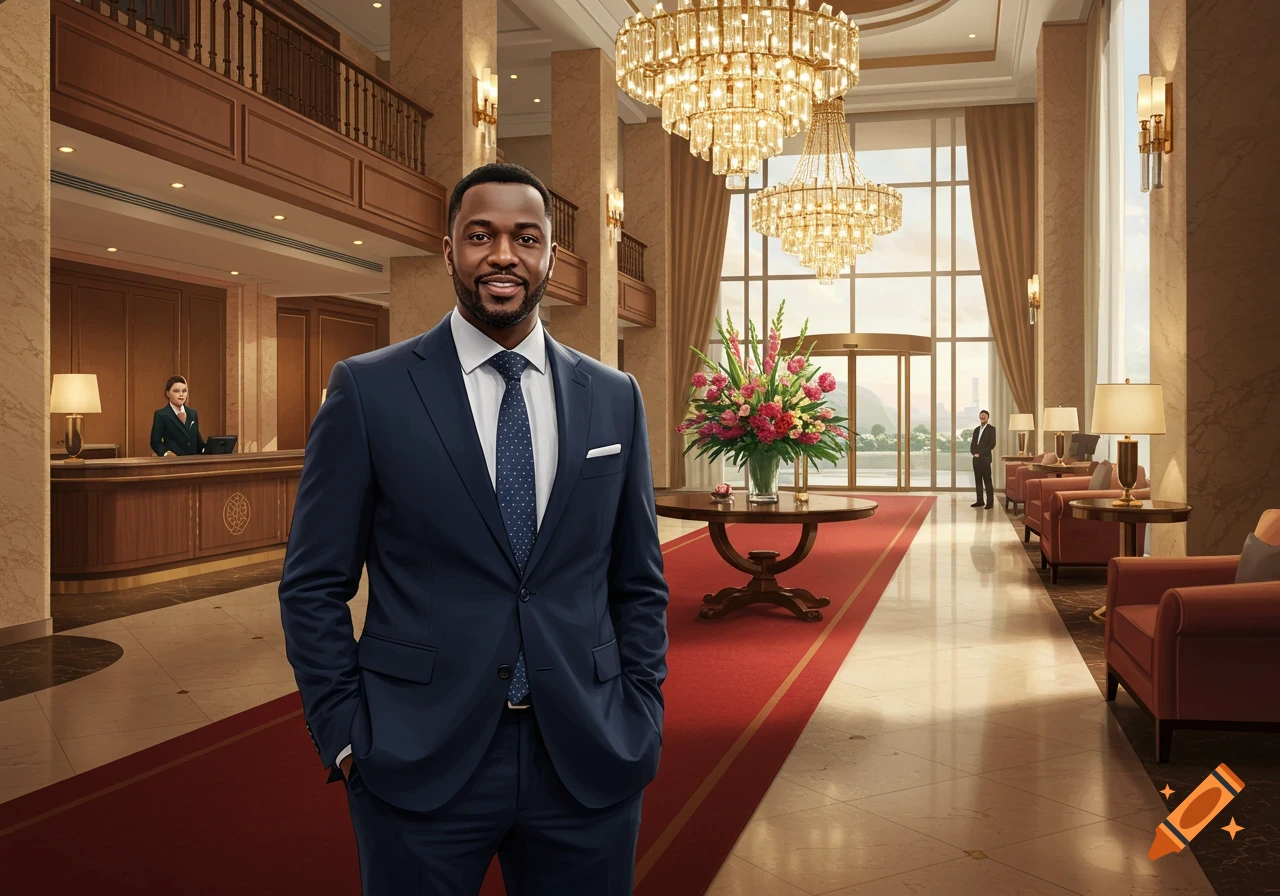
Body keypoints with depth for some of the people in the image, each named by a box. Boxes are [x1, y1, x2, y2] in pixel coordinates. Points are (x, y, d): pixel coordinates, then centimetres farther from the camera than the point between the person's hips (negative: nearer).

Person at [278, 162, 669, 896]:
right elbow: (314, 585, -1)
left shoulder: (614, 397, 4)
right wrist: (346, 738, -5)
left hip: (588, 767, 3)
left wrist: (640, 721, 2)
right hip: (419, 764, -2)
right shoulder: (368, 390, -3)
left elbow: (639, 583, 9)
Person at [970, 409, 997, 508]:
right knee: (978, 480, 7)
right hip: (976, 458, 6)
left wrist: (980, 453, -14)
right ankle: (980, 501, 12)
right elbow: (973, 444, 14)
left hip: (985, 458, -6)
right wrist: (974, 453, -7)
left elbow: (992, 444, -11)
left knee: (987, 481, -7)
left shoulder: (991, 429, -2)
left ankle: (990, 502, -6)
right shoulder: (976, 429, 17)